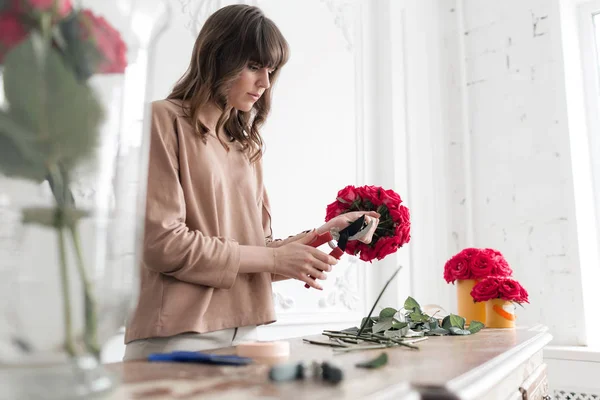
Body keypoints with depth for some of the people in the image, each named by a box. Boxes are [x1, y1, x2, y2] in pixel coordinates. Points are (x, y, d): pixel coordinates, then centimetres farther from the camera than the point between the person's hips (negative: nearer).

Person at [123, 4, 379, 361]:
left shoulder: (246, 145, 13)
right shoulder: (165, 121, -5)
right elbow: (162, 243, -15)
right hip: (177, 338, -5)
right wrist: (272, 257, -13)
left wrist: (323, 233, -3)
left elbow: (254, 245, 11)